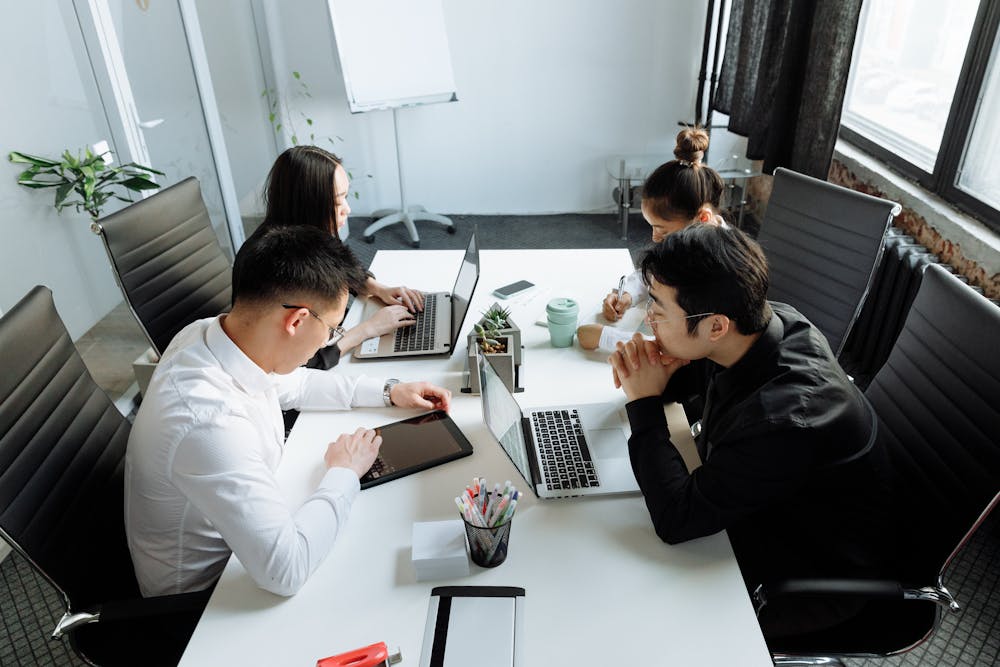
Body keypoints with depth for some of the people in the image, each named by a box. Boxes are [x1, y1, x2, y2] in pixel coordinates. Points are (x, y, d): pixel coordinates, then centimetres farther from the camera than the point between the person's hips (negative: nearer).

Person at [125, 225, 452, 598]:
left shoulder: (212, 332, -13)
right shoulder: (208, 422, -40)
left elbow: (289, 383, 9)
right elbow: (285, 570, -37)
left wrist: (388, 391, 4)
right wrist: (344, 473, -23)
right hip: (202, 591, -7)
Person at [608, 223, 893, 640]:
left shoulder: (786, 418, -41)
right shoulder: (768, 320, -18)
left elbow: (675, 522, -33)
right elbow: (691, 377, 3)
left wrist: (644, 404, -30)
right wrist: (651, 372, -21)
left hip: (813, 572, -7)